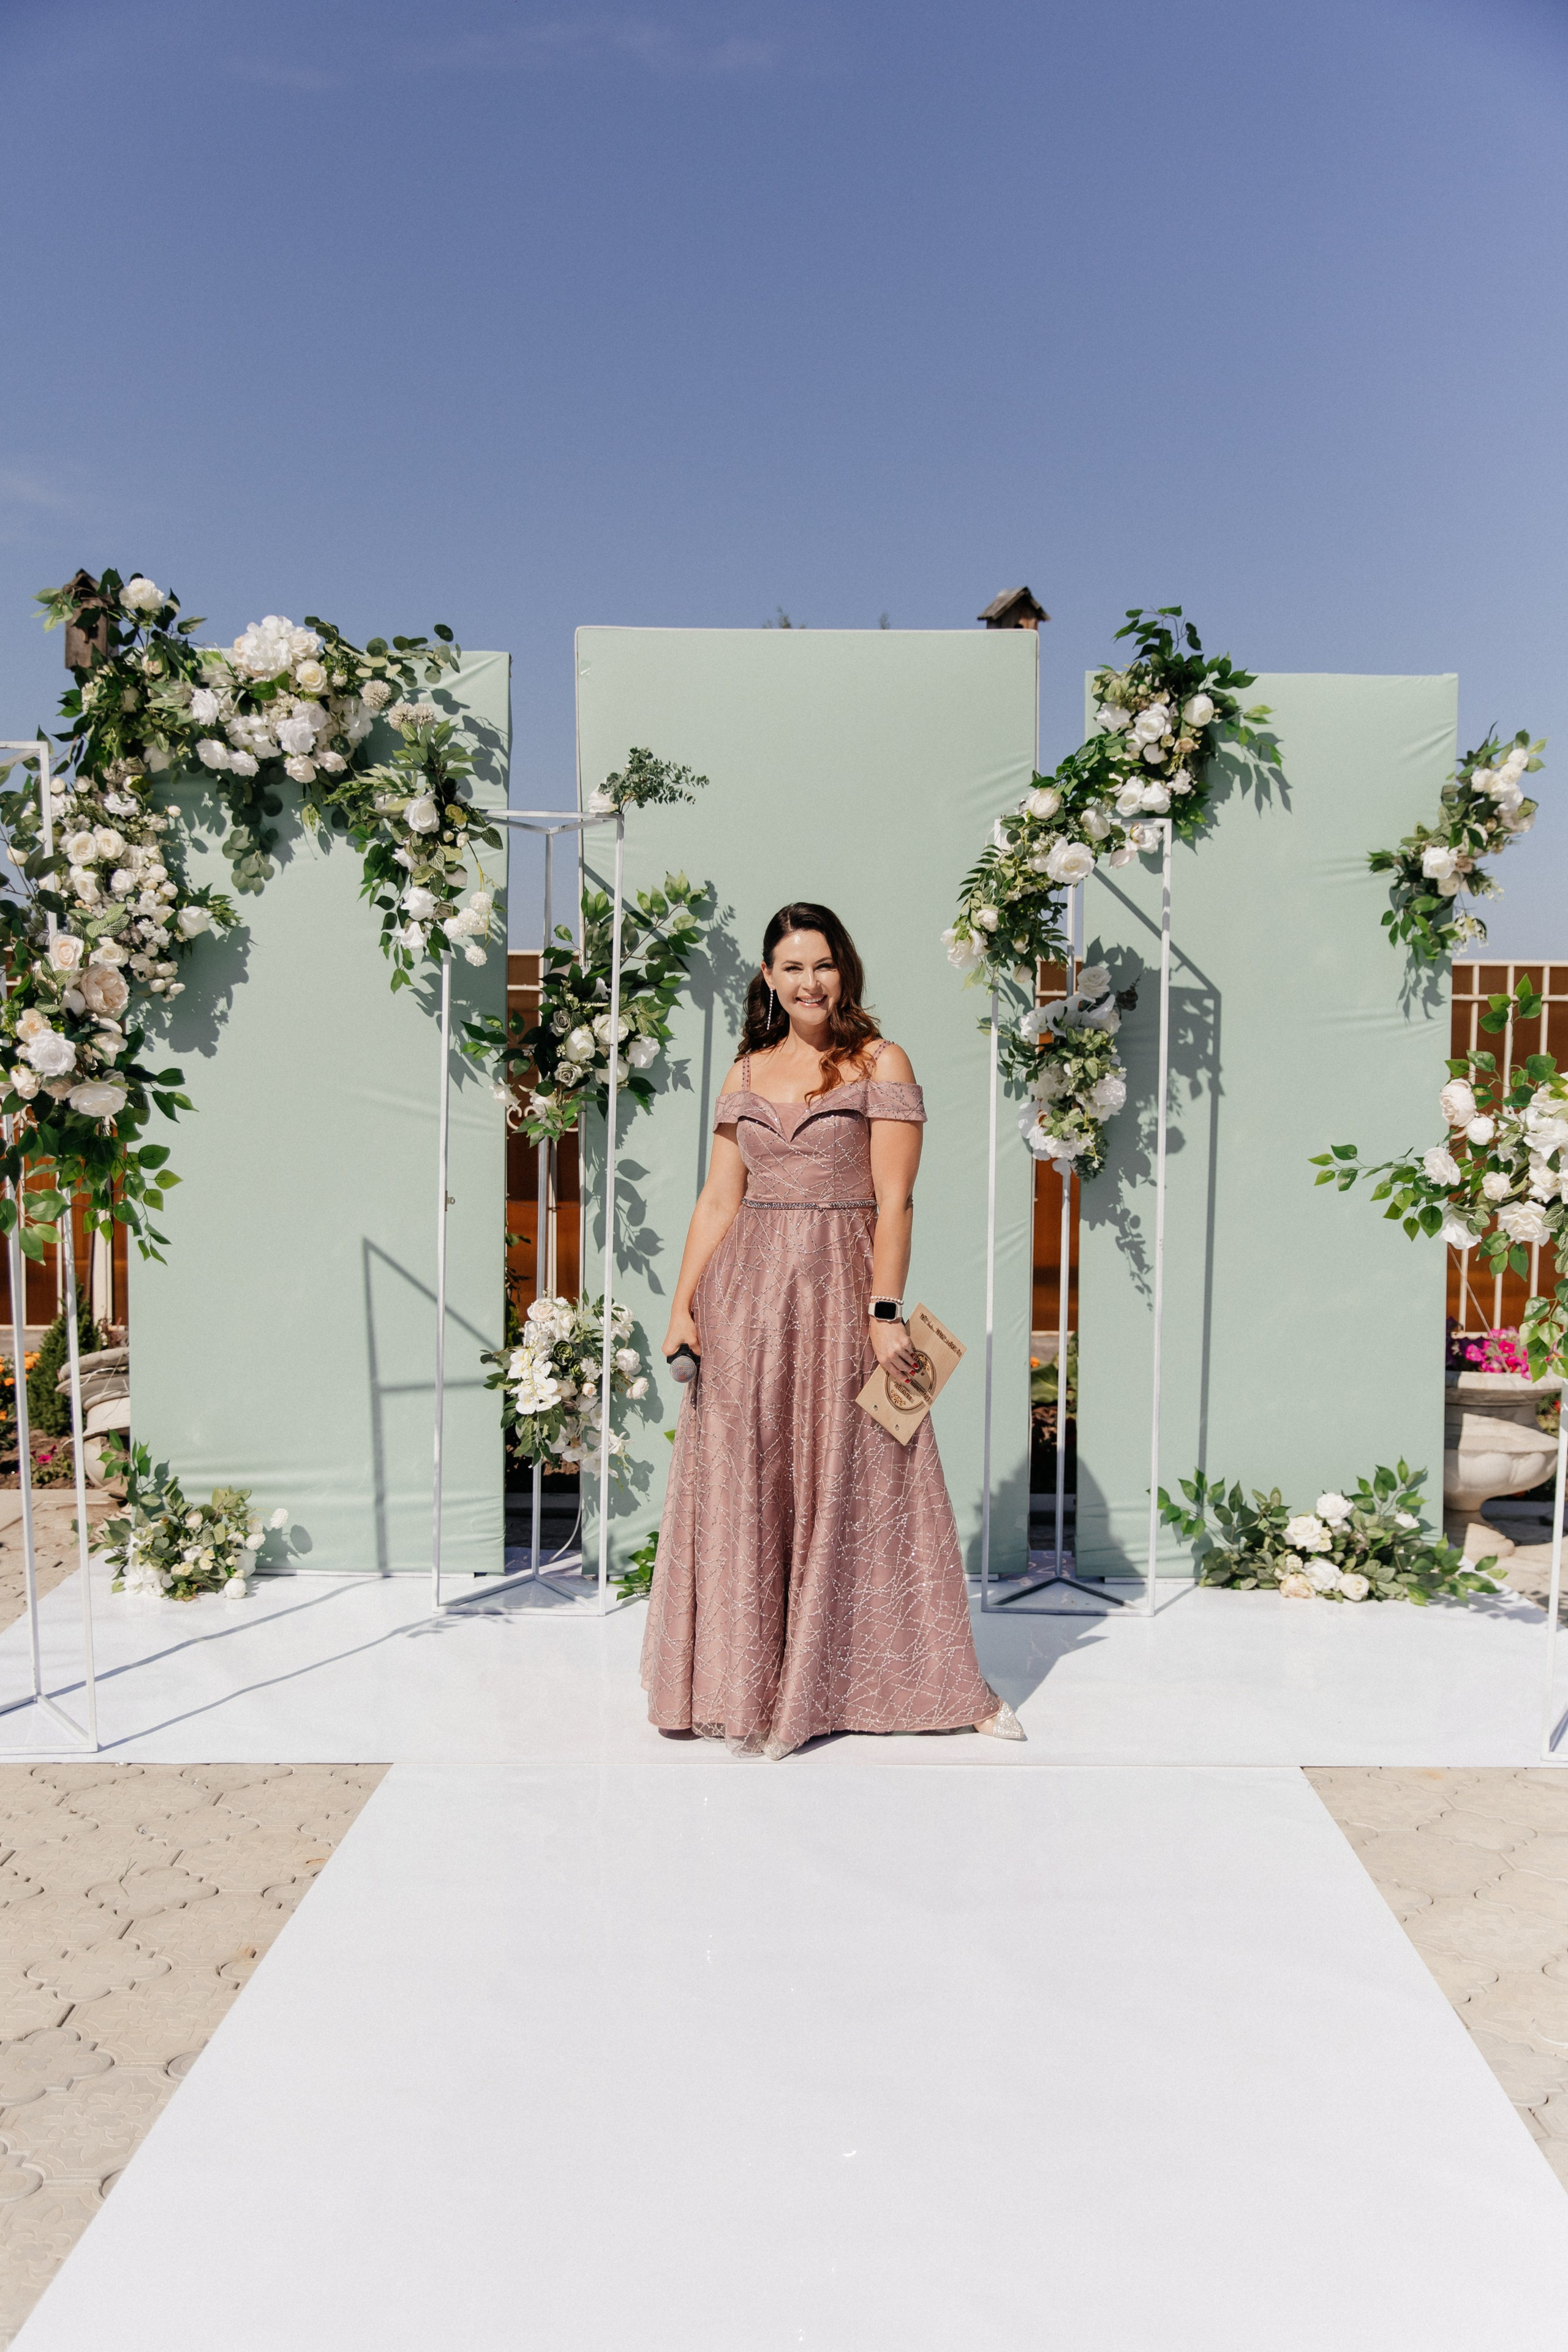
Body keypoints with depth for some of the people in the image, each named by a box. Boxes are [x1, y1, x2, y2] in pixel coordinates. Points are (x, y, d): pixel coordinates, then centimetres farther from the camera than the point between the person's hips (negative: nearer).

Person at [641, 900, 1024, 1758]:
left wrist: (884, 1312, -14)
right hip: (744, 1297, 4)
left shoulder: (881, 1065, -1)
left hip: (840, 1290, -4)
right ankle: (747, 1687, 19)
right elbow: (717, 1201, 11)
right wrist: (682, 1305, 4)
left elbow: (894, 1201, -7)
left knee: (851, 1487, 2)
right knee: (742, 1490, 6)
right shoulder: (746, 1073, 12)